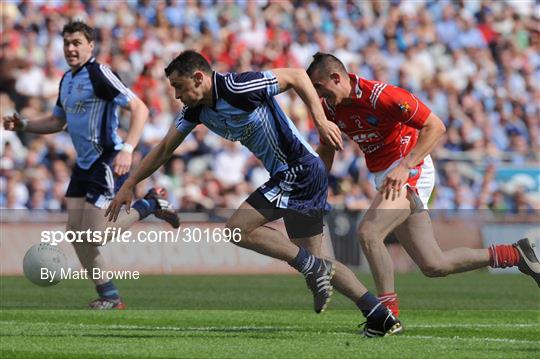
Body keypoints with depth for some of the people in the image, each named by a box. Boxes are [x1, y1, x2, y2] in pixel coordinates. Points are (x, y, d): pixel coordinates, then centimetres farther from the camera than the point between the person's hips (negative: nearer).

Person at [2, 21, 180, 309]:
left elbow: (139, 108, -19)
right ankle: (109, 297, 11)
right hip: (84, 164, 9)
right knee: (75, 230, 3)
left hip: (107, 162, -9)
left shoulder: (98, 74, -14)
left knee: (92, 234, -12)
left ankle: (149, 204, 8)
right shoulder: (67, 80, 14)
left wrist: (127, 150, -29)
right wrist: (23, 125, 12)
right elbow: (57, 121, 28)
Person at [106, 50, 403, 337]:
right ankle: (382, 318, 14)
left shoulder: (238, 87, -20)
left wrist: (321, 122, -18)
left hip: (300, 170, -9)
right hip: (288, 175, 9)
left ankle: (314, 269, -7)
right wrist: (129, 185, 15)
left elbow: (296, 76, -13)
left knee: (238, 228, -14)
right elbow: (164, 149, 16)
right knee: (312, 258, 11)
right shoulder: (196, 109, 5)